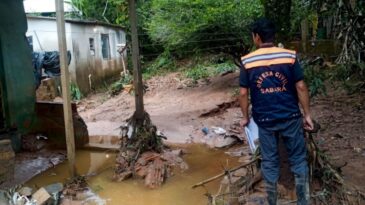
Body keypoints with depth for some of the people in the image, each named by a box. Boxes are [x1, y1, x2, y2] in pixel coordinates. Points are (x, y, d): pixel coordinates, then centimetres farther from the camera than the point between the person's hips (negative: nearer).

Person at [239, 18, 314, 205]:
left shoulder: (247, 61, -6)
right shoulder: (289, 56, -6)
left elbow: (243, 93, -3)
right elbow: (301, 87, -6)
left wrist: (245, 117, 10)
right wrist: (307, 114, 3)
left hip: (264, 120, 0)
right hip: (291, 117, 0)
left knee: (269, 162, 13)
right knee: (298, 160, 14)